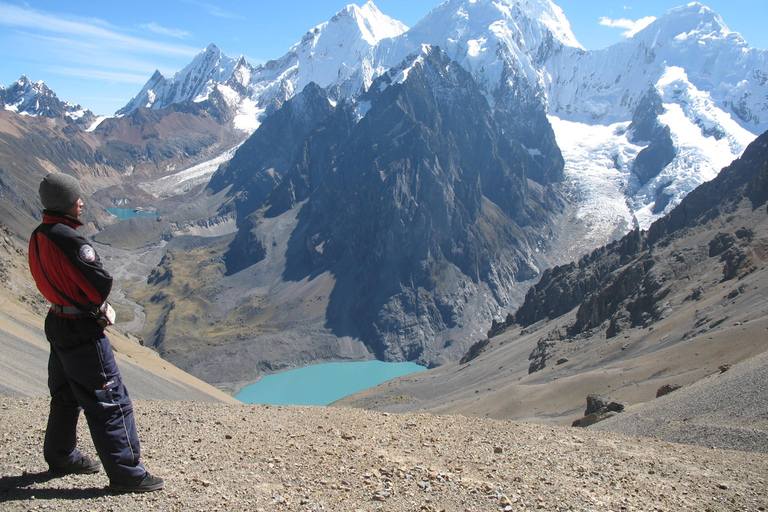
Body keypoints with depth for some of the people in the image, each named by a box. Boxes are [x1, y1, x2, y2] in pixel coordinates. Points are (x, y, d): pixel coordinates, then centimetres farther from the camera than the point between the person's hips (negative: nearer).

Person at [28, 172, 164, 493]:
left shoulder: (37, 238, 6)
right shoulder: (70, 240, -24)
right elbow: (101, 283, -23)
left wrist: (100, 305, 3)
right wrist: (100, 306, -1)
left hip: (57, 323, 10)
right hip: (83, 331, -10)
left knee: (67, 396, 24)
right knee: (109, 402, -2)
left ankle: (61, 458, 41)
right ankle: (126, 474, 6)